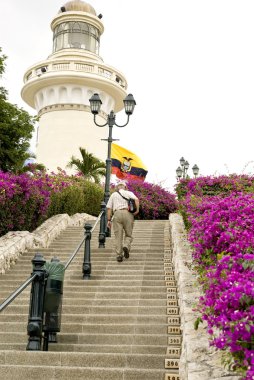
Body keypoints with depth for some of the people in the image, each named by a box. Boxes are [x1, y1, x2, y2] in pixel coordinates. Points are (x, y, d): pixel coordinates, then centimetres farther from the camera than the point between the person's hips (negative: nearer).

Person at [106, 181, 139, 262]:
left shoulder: (113, 195, 21)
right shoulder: (129, 193, 16)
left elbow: (109, 208, 11)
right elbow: (136, 199, -6)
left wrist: (109, 220, 10)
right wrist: (137, 210, -10)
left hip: (117, 214, 1)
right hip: (127, 213, -1)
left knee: (118, 236, 4)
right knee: (128, 235, 9)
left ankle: (119, 255, -2)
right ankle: (126, 246, -18)